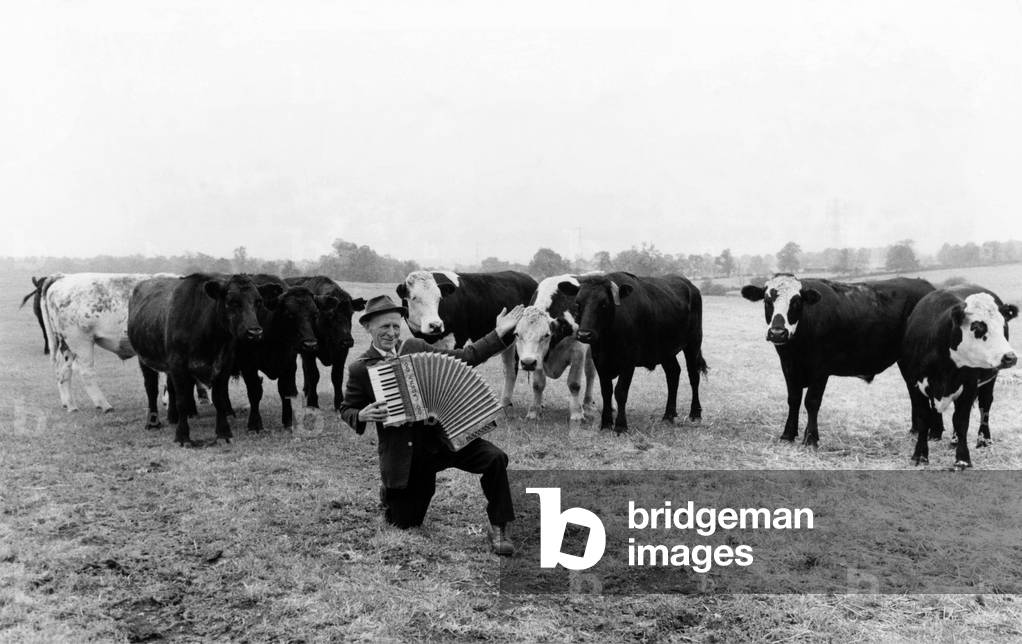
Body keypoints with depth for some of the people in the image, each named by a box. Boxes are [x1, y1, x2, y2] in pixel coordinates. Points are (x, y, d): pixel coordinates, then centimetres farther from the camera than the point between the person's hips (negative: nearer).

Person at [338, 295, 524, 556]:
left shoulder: (416, 347, 4)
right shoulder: (360, 368, -2)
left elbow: (464, 358, 5)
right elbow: (346, 410, 9)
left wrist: (500, 334, -2)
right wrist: (363, 416, -15)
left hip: (442, 436, 2)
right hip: (402, 454, -1)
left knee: (495, 458, -21)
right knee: (404, 522, 8)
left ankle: (498, 528, -6)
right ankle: (389, 493, 43)